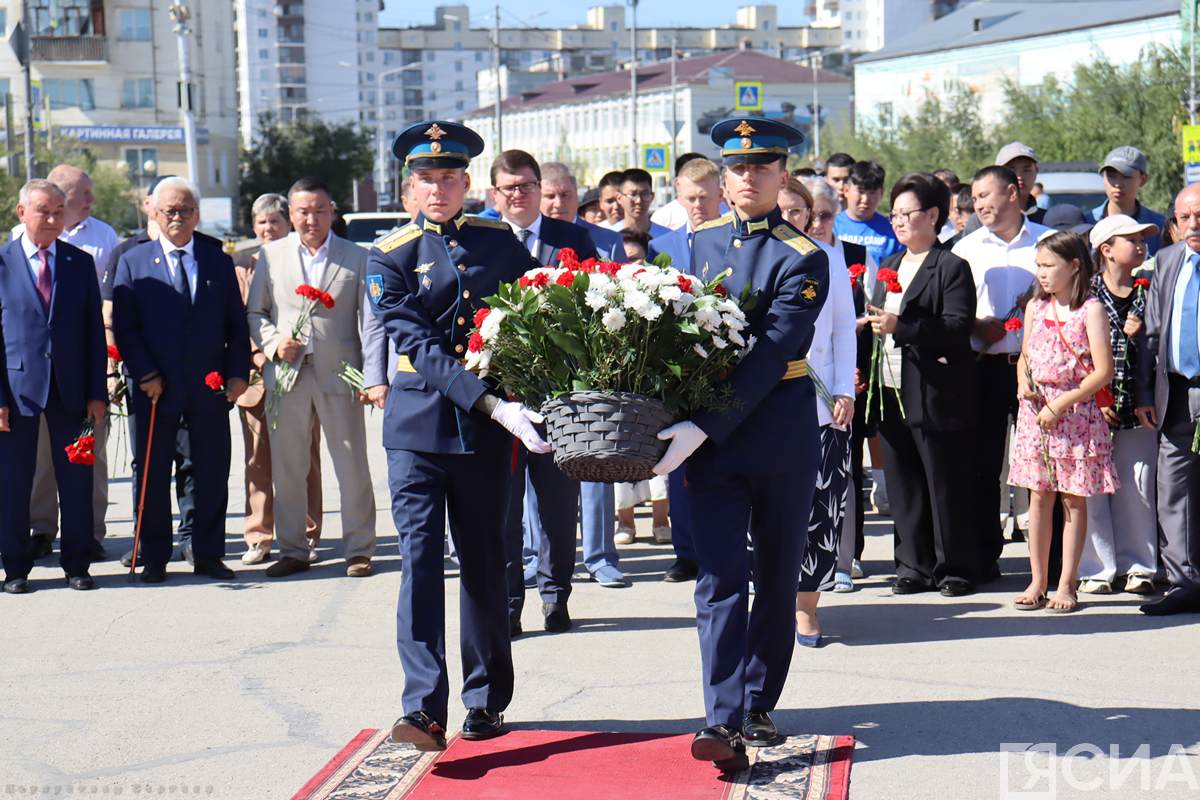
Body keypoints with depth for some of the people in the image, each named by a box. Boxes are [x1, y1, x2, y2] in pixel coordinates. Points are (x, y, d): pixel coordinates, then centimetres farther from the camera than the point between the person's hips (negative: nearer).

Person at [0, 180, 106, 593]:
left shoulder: (81, 263, 7)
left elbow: (94, 331, 7)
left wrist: (97, 392, 0)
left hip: (70, 388, 2)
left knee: (77, 481, 6)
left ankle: (76, 565, 17)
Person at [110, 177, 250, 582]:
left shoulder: (218, 261, 9)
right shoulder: (133, 263, 4)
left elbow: (236, 324, 9)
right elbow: (123, 327, -1)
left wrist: (238, 372, -2)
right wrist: (145, 374, -10)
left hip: (210, 387, 2)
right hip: (155, 389, -1)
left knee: (213, 474, 5)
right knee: (152, 476, 3)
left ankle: (208, 556, 15)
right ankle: (154, 558, 12)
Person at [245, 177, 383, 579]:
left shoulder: (357, 258, 5)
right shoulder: (270, 255, 10)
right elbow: (254, 312, 13)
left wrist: (375, 378, -7)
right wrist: (273, 342, -7)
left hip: (339, 375, -2)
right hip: (286, 374, 2)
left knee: (352, 467, 0)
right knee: (286, 469, 6)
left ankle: (359, 551, 11)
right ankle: (293, 550, 17)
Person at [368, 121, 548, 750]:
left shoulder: (500, 241, 6)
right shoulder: (388, 258, -2)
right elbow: (418, 347, -13)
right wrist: (493, 404, -23)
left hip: (485, 431, 2)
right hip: (418, 424, -2)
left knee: (485, 562, 8)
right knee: (420, 561, -10)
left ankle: (486, 701, 20)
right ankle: (424, 708, -13)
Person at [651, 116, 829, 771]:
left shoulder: (803, 259, -8)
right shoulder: (698, 242, 8)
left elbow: (770, 355, -17)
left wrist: (703, 428, -25)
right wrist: (684, 423, 1)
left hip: (781, 428, -2)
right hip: (711, 435, 2)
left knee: (777, 576, 8)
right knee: (720, 577, -6)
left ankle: (759, 706, 22)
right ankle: (723, 722, -11)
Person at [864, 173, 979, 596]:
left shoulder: (952, 268, -6)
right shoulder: (888, 267, 18)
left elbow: (958, 326, -18)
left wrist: (900, 327, -25)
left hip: (934, 397, -7)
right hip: (891, 394, 7)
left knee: (945, 486, 1)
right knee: (903, 486, 10)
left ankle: (954, 568, 10)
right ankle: (914, 566, 19)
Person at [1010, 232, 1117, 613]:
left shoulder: (1090, 310, -7)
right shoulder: (1035, 307, 10)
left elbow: (1103, 371, -11)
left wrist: (1061, 404, -15)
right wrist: (1023, 382, -2)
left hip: (1076, 412, -5)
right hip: (1035, 411, 5)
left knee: (1074, 499, 2)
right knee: (1039, 496, 6)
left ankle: (1066, 585, 8)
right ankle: (1037, 582, 12)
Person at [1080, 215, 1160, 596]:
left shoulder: (1147, 293, 10)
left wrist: (1138, 335, -8)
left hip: (1136, 405, 3)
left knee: (1137, 486, 4)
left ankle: (1137, 565, 15)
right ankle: (1096, 568, 8)